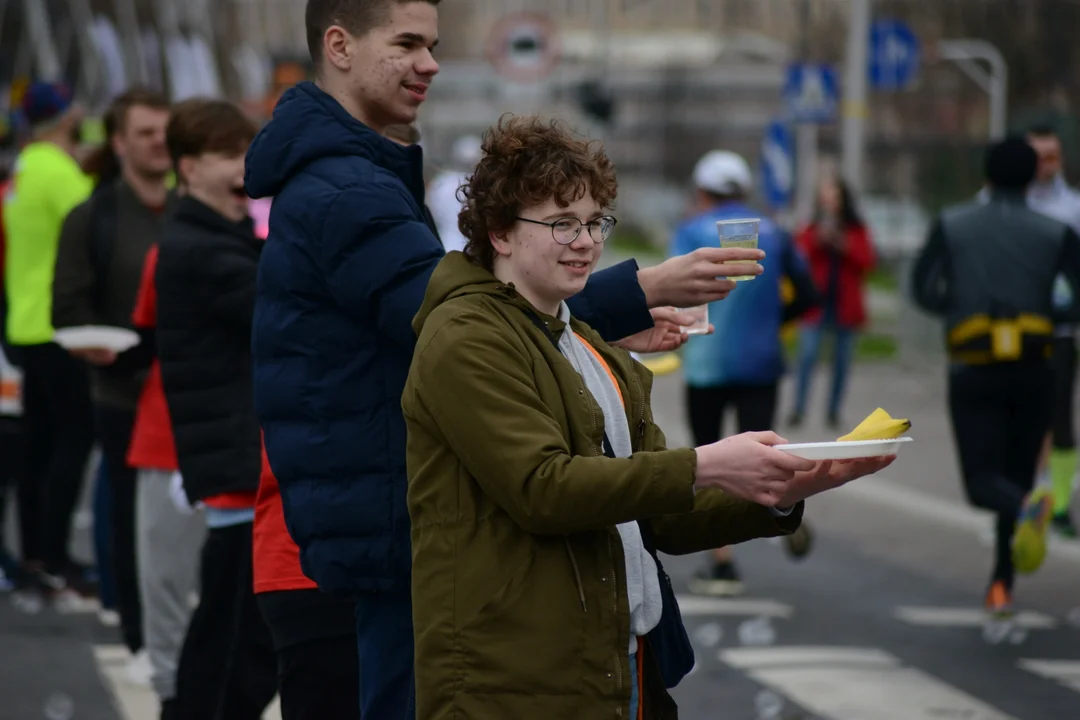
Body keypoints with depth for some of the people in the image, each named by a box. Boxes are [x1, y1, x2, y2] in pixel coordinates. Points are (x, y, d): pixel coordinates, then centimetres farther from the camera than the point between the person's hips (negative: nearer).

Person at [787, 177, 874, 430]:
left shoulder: (857, 231, 7)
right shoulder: (811, 230, 6)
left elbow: (867, 261, -3)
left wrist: (844, 246, -15)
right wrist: (817, 242, -16)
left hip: (844, 305, 1)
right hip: (816, 303, -1)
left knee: (842, 361, 4)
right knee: (807, 356, -14)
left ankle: (834, 412, 12)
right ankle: (798, 409, -13)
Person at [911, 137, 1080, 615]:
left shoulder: (953, 226, 4)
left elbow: (923, 290, 0)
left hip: (973, 372, -1)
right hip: (1032, 370, 1)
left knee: (985, 484, -2)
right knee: (1018, 476, 18)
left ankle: (1028, 509, -37)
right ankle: (1002, 585, 16)